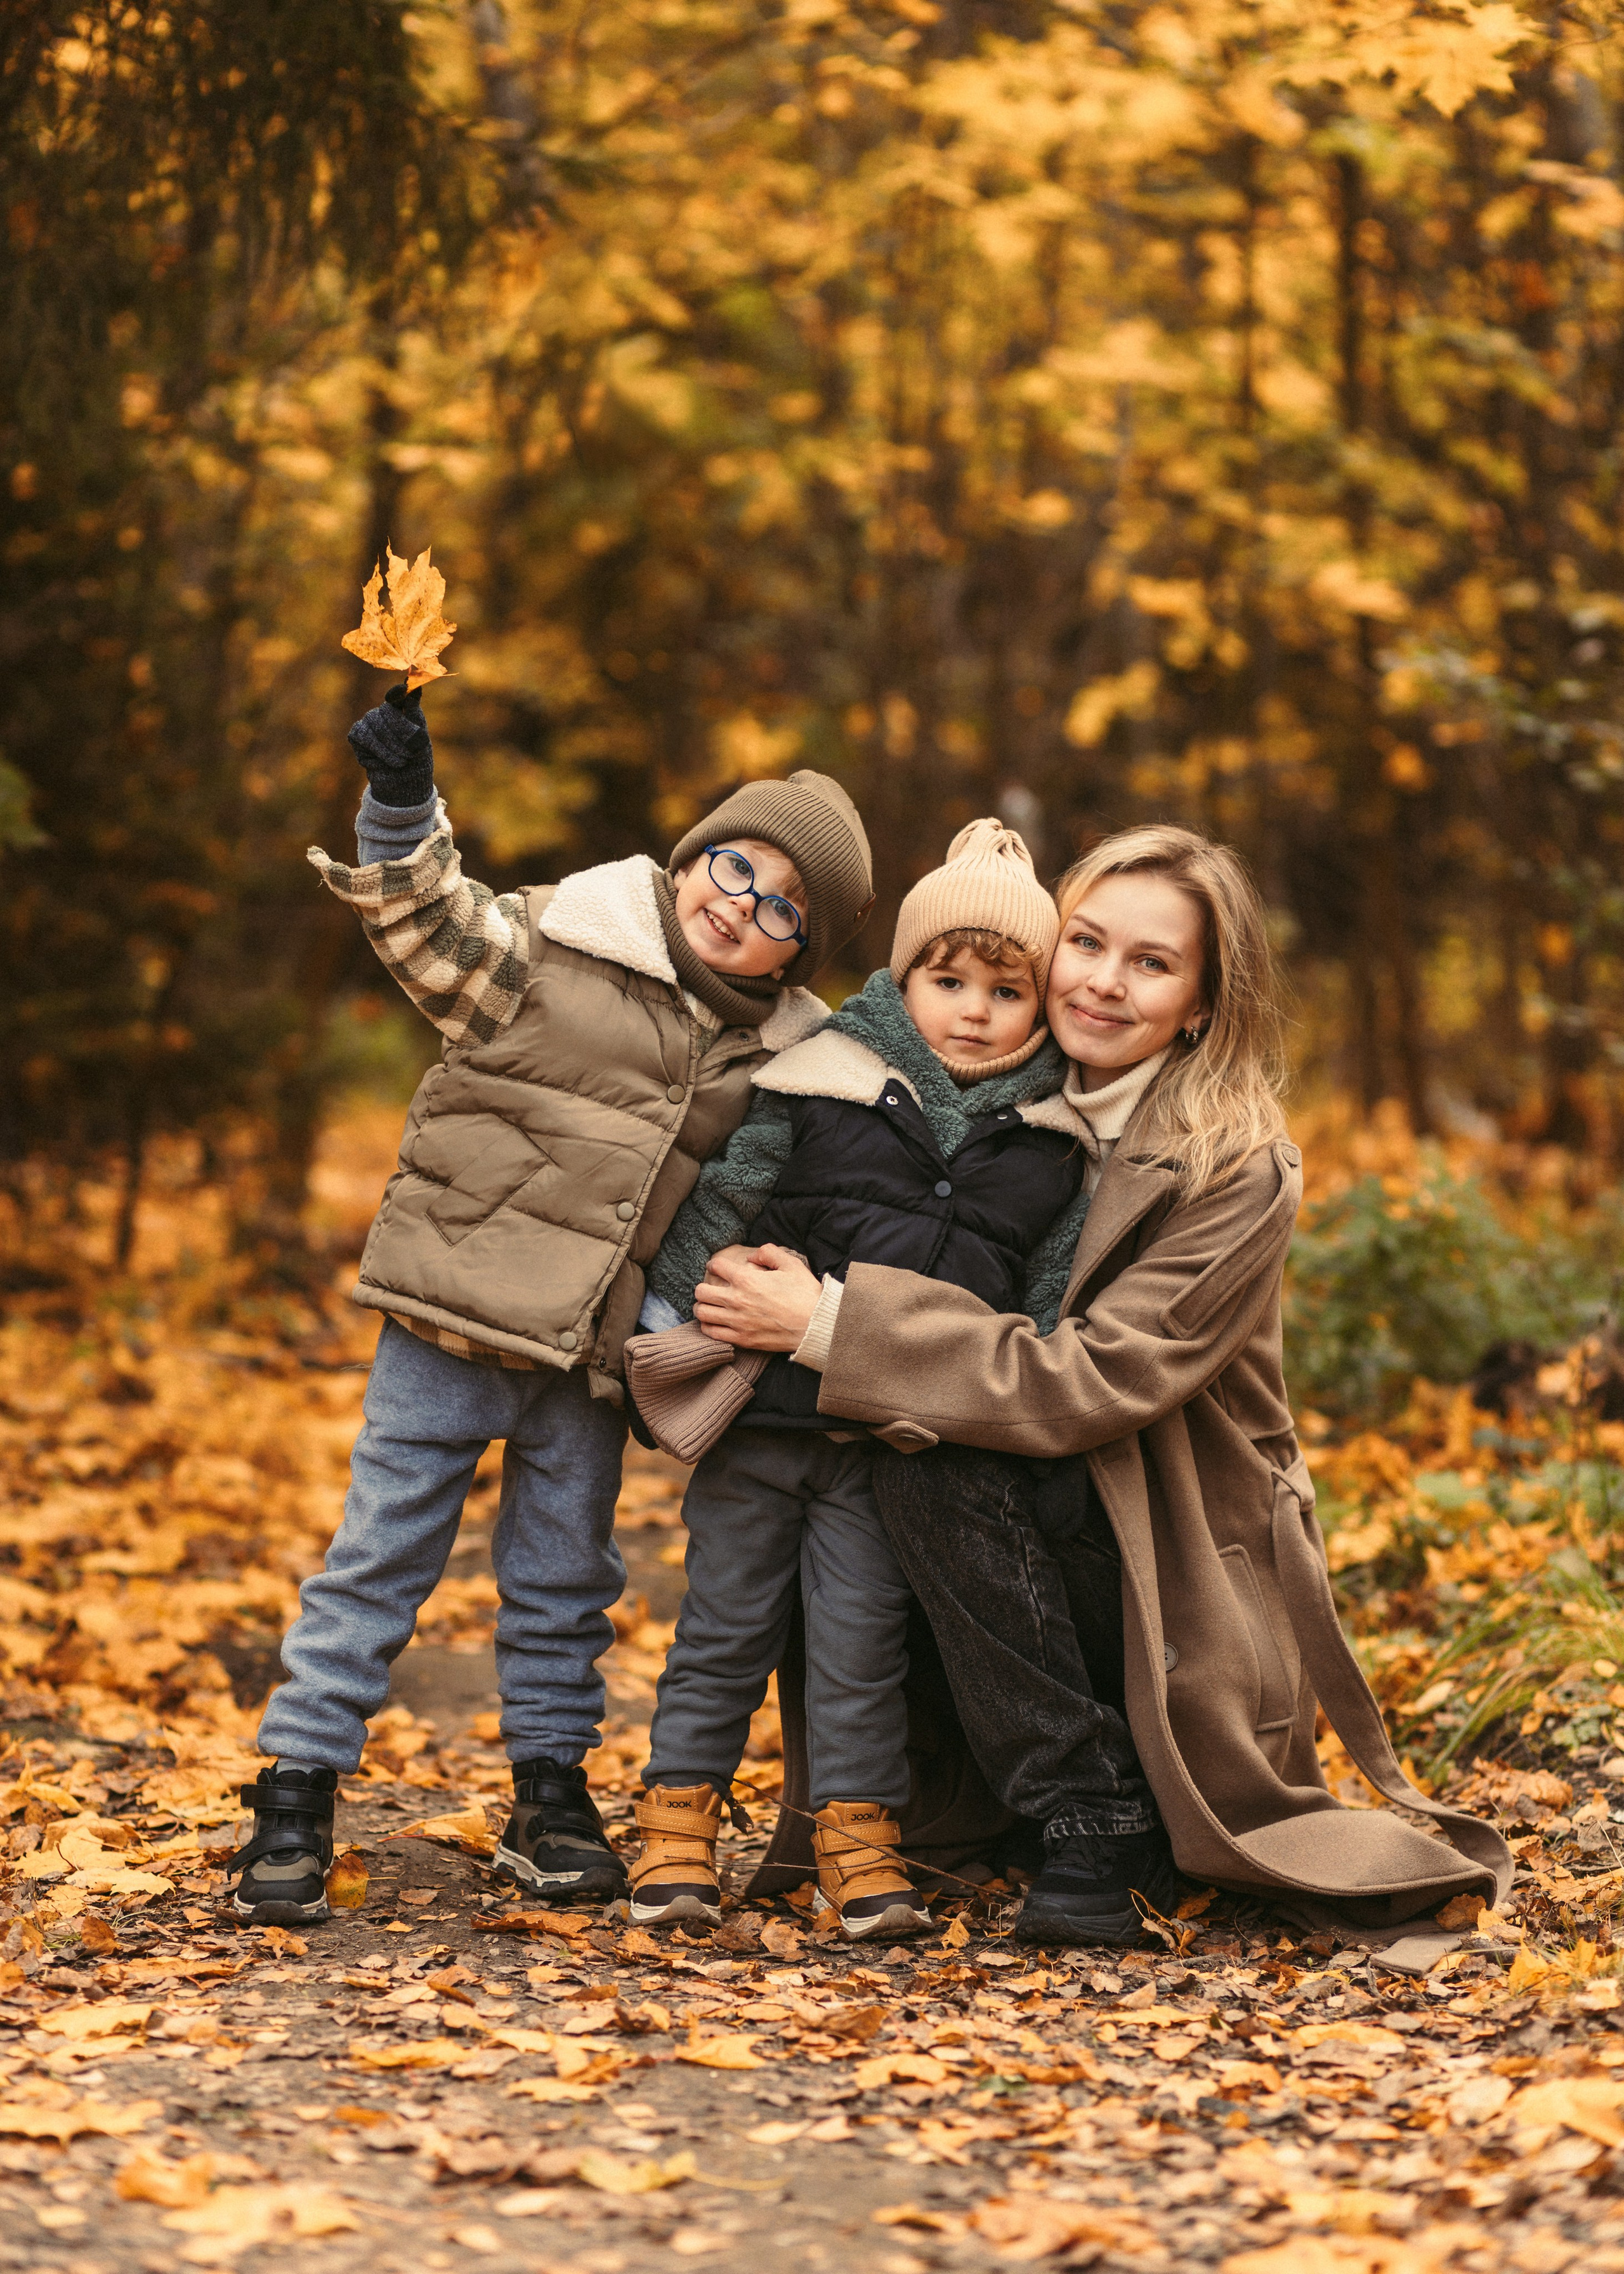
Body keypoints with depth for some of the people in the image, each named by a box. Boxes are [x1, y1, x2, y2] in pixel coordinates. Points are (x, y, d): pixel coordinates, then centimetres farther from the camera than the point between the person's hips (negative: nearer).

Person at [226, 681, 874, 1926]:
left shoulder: (786, 1053, 6)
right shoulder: (556, 943, -6)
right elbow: (429, 925, -16)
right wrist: (401, 807, -31)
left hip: (591, 1354, 4)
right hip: (450, 1317, -4)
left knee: (567, 1577, 15)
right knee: (381, 1555, 0)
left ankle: (552, 1790, 30)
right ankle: (296, 1795, 8)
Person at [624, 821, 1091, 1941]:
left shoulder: (1051, 1146, 2)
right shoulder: (815, 1090, -6)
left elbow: (1048, 1297, 8)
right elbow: (719, 1212, 1)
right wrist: (669, 1337, 0)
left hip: (898, 1446, 1)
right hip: (759, 1418, -1)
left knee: (864, 1640, 5)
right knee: (727, 1627, 8)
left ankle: (860, 1844, 16)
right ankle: (678, 1825, 19)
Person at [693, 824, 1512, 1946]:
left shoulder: (1243, 1174, -16)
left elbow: (1093, 1380, -26)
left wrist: (832, 1322, -29)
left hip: (1189, 1589, -7)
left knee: (937, 1466, -26)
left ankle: (1102, 1830, -18)